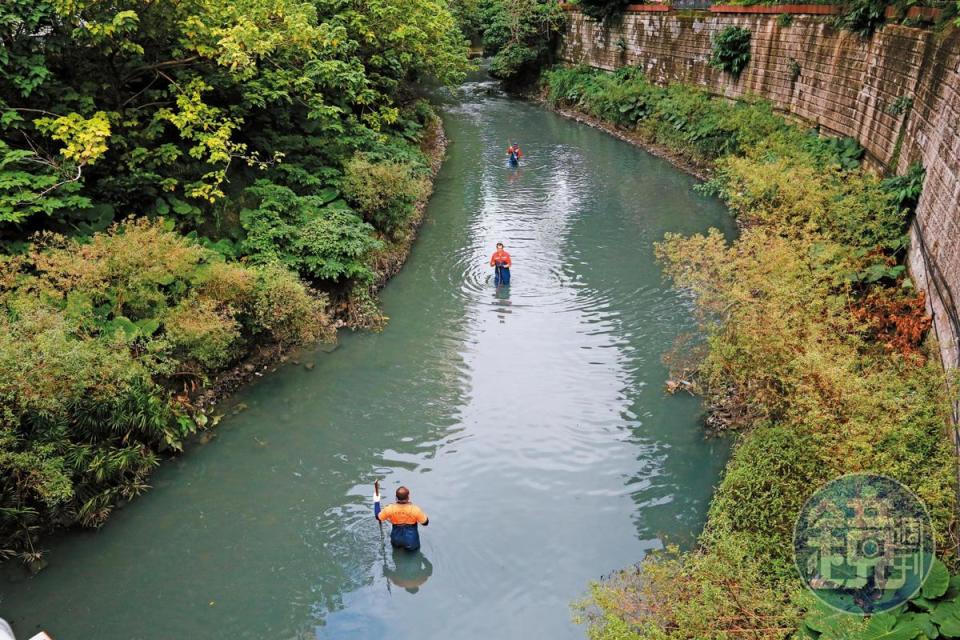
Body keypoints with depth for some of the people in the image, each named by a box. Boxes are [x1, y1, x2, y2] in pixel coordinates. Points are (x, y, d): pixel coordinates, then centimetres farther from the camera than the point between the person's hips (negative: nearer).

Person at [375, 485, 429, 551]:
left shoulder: (390, 509, -19)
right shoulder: (415, 509, -26)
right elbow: (425, 522, -11)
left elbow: (378, 517, 1)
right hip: (411, 541, -3)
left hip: (396, 541, 3)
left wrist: (376, 502, 12)